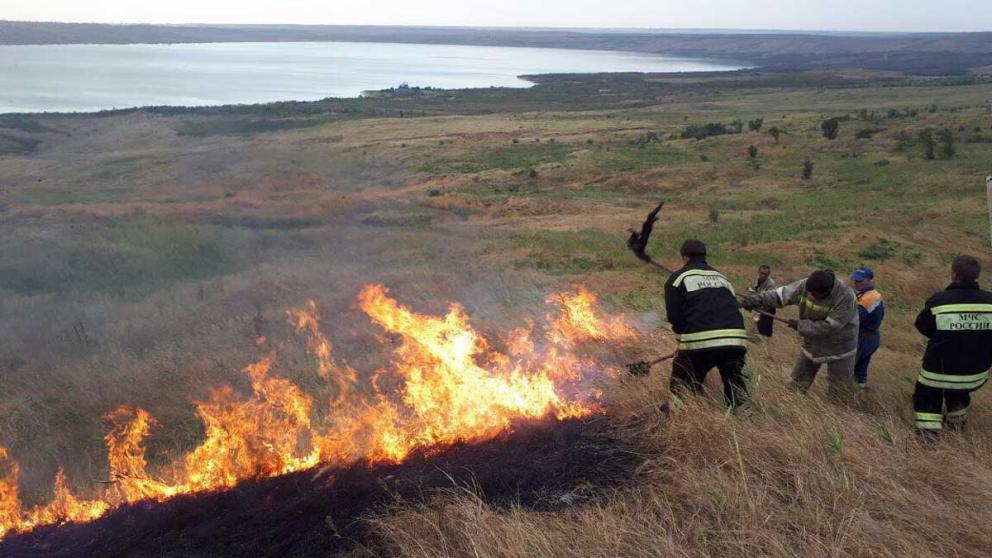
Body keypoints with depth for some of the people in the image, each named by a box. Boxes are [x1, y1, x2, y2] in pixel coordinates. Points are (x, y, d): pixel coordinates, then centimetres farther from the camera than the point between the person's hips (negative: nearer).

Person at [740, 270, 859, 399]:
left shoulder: (846, 297, -30)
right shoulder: (805, 286, -17)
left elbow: (828, 327, -28)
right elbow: (780, 295, -15)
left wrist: (800, 325, -20)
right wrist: (757, 299, -30)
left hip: (839, 349, -5)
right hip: (813, 344, 5)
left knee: (839, 393, 2)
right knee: (797, 384, 13)